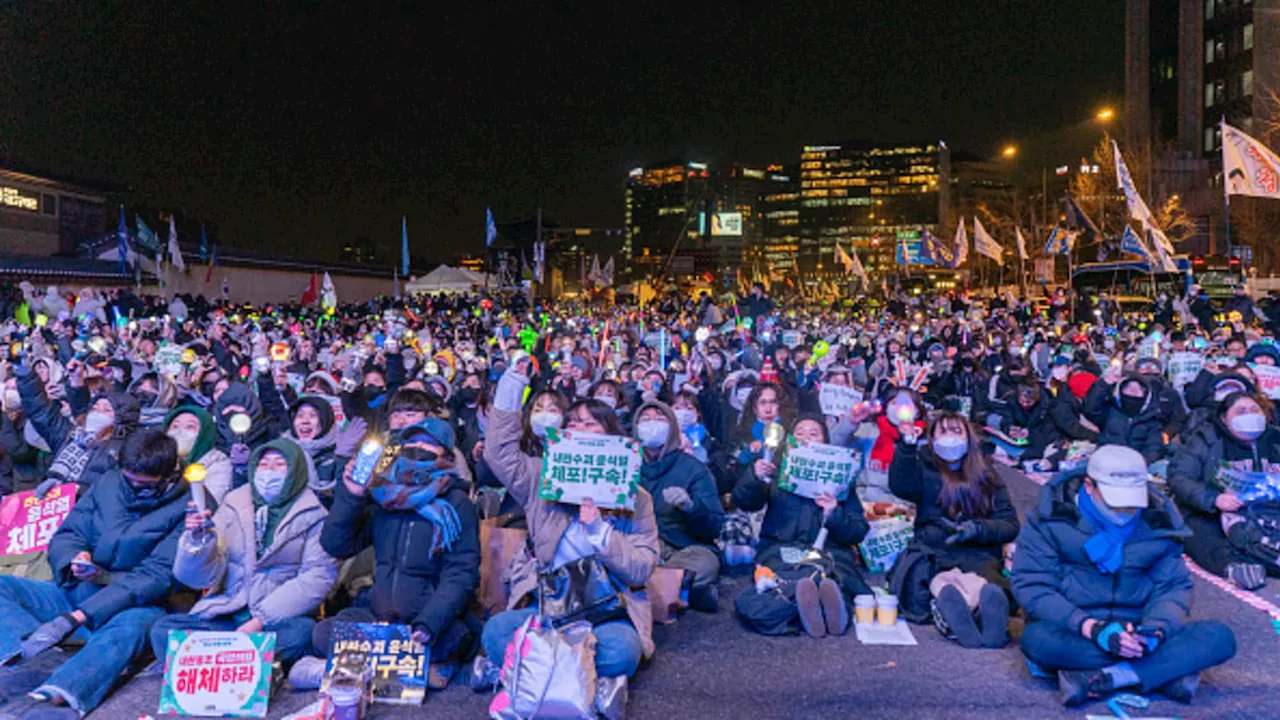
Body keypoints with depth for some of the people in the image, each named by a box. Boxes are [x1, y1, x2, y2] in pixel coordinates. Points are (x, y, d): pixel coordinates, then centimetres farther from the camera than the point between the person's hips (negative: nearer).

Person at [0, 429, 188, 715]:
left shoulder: (186, 508, -11)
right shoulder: (108, 483, 3)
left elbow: (157, 576, -17)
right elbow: (65, 536, 7)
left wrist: (76, 617, -25)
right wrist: (73, 560, -20)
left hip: (132, 604, -6)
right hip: (75, 593, 6)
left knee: (132, 625, -39)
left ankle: (59, 693, -60)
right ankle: (34, 644, -37)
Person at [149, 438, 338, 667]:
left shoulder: (313, 515, 5)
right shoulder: (233, 507, 12)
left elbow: (319, 576, -7)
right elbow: (201, 578, 5)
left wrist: (262, 619, -16)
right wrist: (198, 540, -16)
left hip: (280, 619, -2)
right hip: (224, 617, 2)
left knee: (302, 631, -34)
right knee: (163, 630, -21)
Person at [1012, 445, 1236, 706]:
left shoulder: (1159, 520, 3)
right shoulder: (1052, 517, -7)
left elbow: (1174, 586, 5)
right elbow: (1031, 585, -13)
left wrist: (1156, 628, -19)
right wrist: (1091, 628, -27)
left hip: (1135, 631, 4)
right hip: (1074, 635, -3)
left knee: (1219, 637, -19)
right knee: (1037, 638, -38)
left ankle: (1106, 678, -30)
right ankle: (1168, 671, -27)